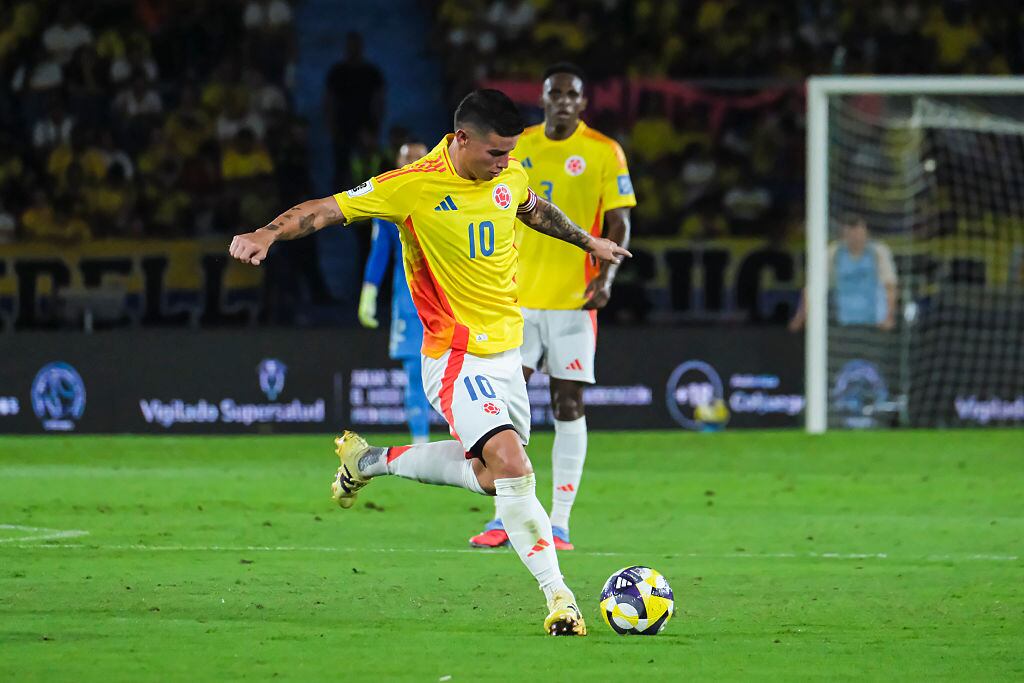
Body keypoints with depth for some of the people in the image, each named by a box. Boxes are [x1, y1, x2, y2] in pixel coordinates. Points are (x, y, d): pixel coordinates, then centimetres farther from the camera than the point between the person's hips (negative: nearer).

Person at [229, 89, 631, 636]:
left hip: (505, 351, 8)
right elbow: (325, 210, -15)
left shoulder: (509, 176, 2)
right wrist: (268, 234, -30)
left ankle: (371, 461, 35)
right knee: (511, 465, -22)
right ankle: (557, 596, -16)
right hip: (456, 358, -8)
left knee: (489, 477, 16)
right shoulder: (414, 186, -17)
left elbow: (535, 210, 26)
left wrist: (588, 241, 40)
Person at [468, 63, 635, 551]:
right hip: (518, 296, 3)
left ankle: (559, 524, 1)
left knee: (569, 405, -3)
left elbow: (618, 223, -4)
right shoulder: (517, 147, 8)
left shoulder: (604, 153, -2)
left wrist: (606, 276, -19)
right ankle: (505, 518, 5)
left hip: (573, 299, -3)